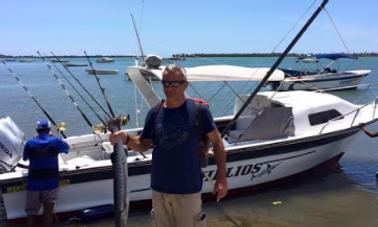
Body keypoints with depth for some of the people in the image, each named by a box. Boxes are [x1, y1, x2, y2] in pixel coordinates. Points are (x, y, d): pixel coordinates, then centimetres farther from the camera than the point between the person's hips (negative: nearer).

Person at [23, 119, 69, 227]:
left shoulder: (29, 143, -5)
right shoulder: (56, 141, -6)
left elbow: (25, 158, 14)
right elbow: (67, 148, 15)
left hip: (33, 184, 1)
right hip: (51, 183, -1)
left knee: (31, 214, 16)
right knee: (48, 214, 5)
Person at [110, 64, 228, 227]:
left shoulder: (199, 110, -10)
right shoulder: (155, 113, -1)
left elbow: (217, 141, -4)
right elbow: (143, 144, 6)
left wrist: (221, 177, -9)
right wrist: (126, 139, -14)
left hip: (188, 189, -3)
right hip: (159, 188, 4)